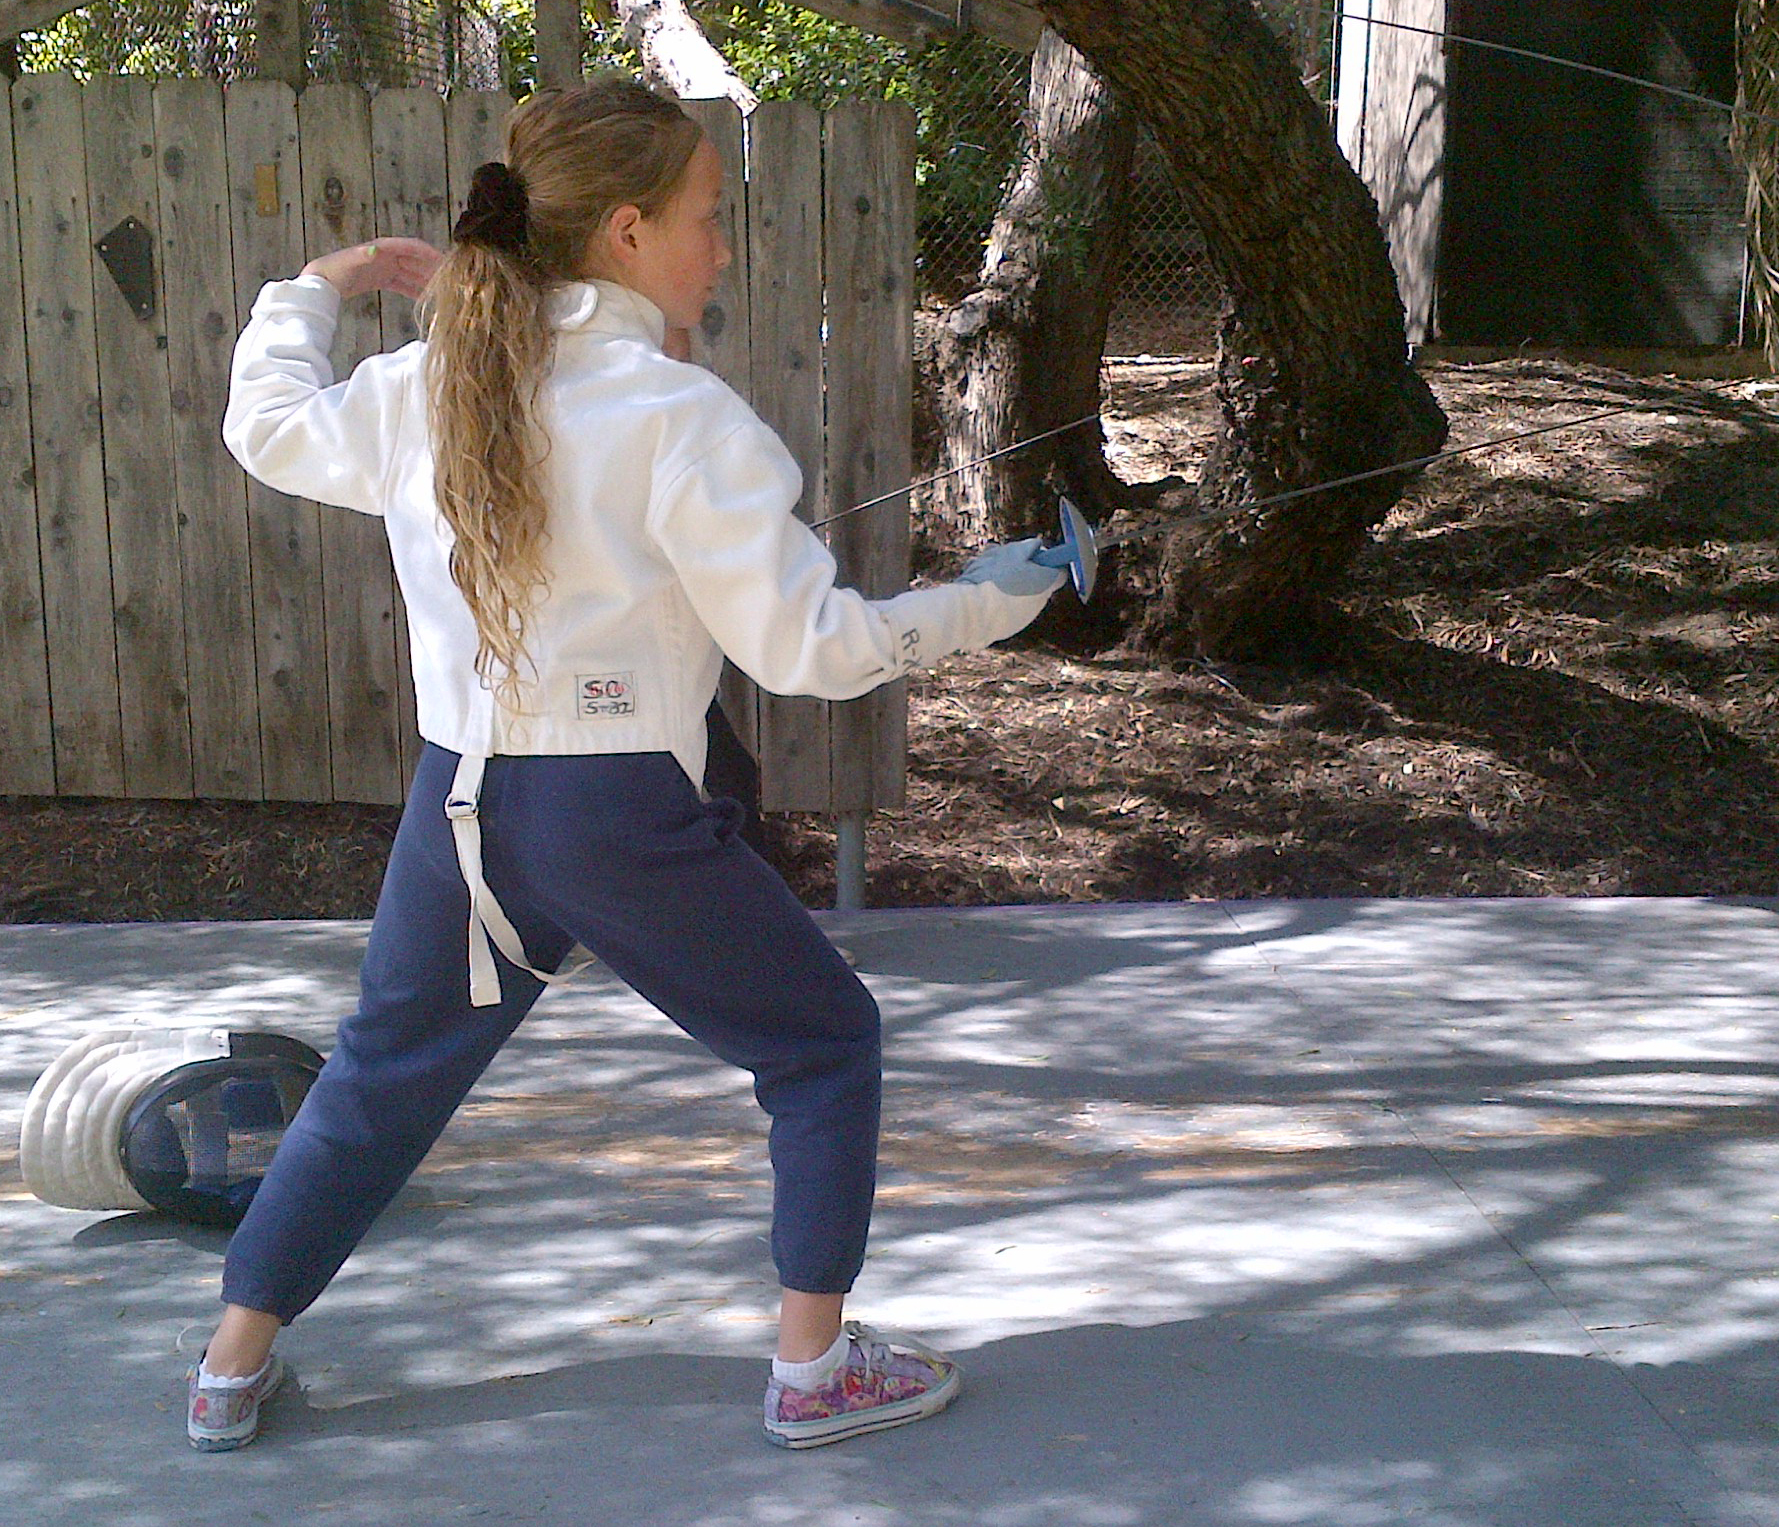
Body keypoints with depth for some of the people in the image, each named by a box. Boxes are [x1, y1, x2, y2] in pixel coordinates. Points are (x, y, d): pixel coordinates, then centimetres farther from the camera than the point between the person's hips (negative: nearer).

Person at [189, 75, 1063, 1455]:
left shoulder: (423, 389, 1)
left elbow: (269, 425, 20)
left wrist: (323, 283, 33)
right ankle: (816, 1368, 17)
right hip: (621, 818, -5)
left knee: (381, 1079, 24)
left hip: (460, 808, 5)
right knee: (826, 1047, 15)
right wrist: (982, 606, -1)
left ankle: (234, 1368, 30)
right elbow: (803, 643, -13)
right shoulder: (683, 419, -15)